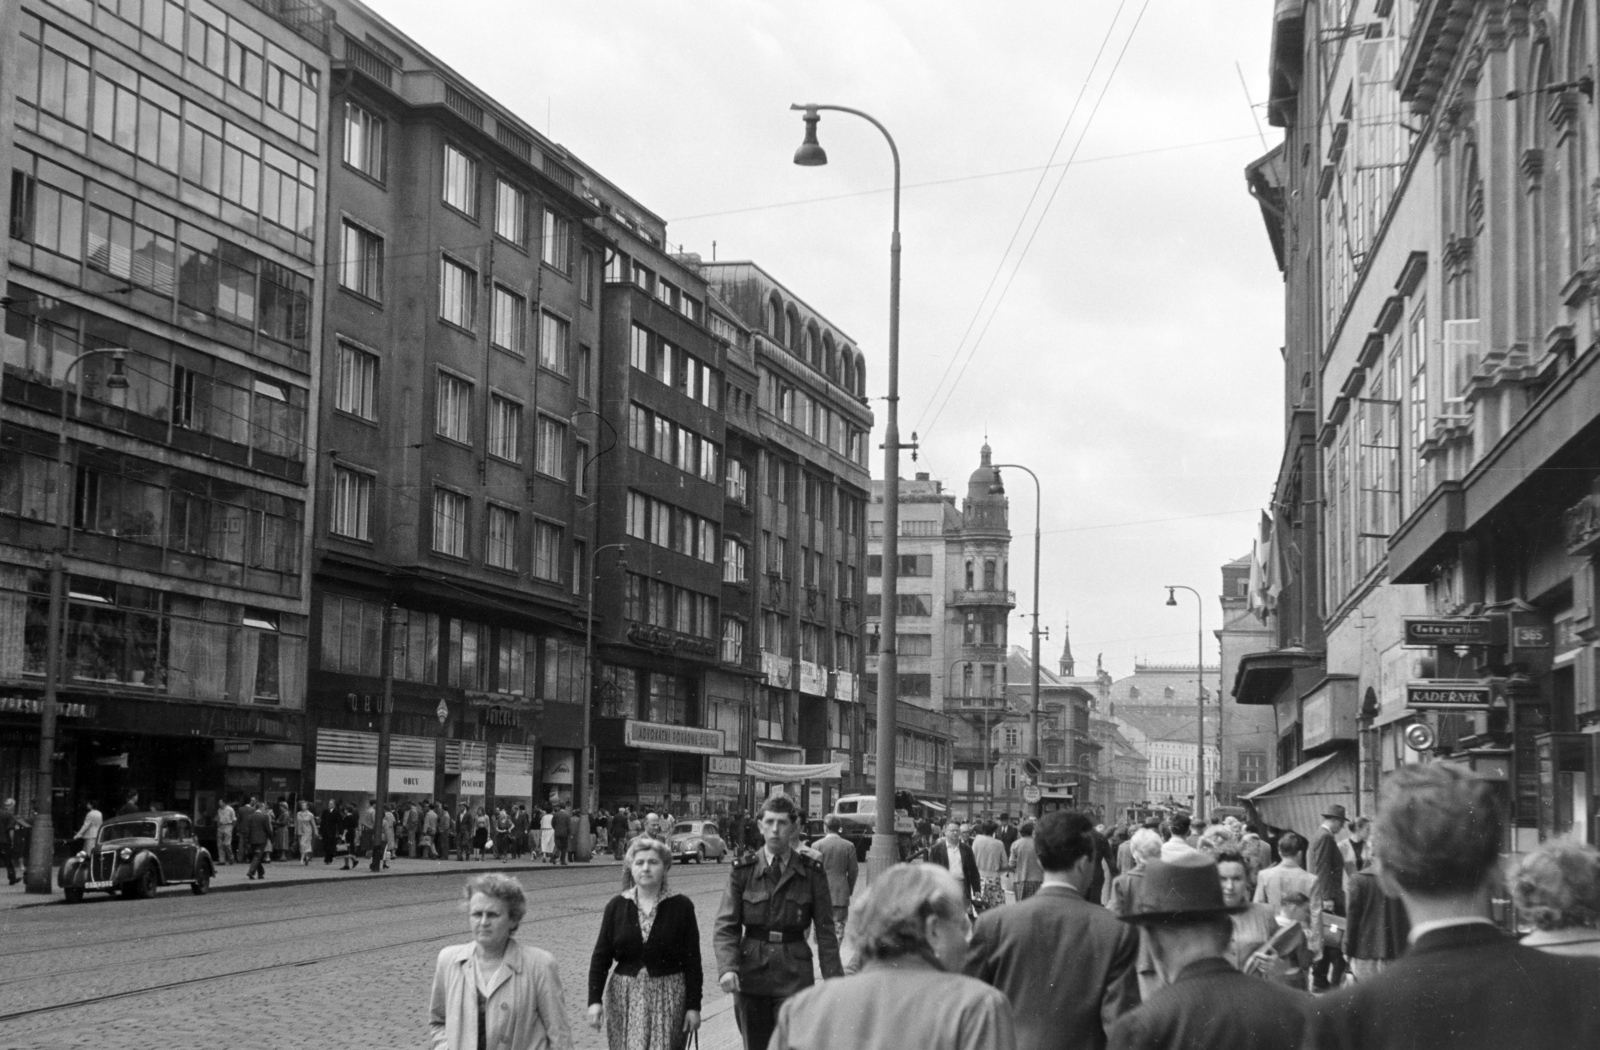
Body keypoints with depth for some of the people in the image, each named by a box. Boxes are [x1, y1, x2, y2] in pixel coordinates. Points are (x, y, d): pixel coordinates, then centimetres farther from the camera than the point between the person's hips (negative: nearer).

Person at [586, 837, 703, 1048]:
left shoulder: (681, 906, -1)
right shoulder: (617, 906, 3)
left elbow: (692, 961, 0)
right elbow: (600, 957, 4)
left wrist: (693, 1006, -4)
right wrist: (594, 1001, -4)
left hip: (668, 999, -2)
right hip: (625, 999, 2)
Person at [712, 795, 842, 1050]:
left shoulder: (812, 874, 1)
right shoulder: (743, 871, 2)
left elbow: (825, 931, 4)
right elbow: (726, 926, -2)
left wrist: (834, 981, -2)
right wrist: (726, 967, -19)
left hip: (794, 975, -1)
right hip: (750, 973, 1)